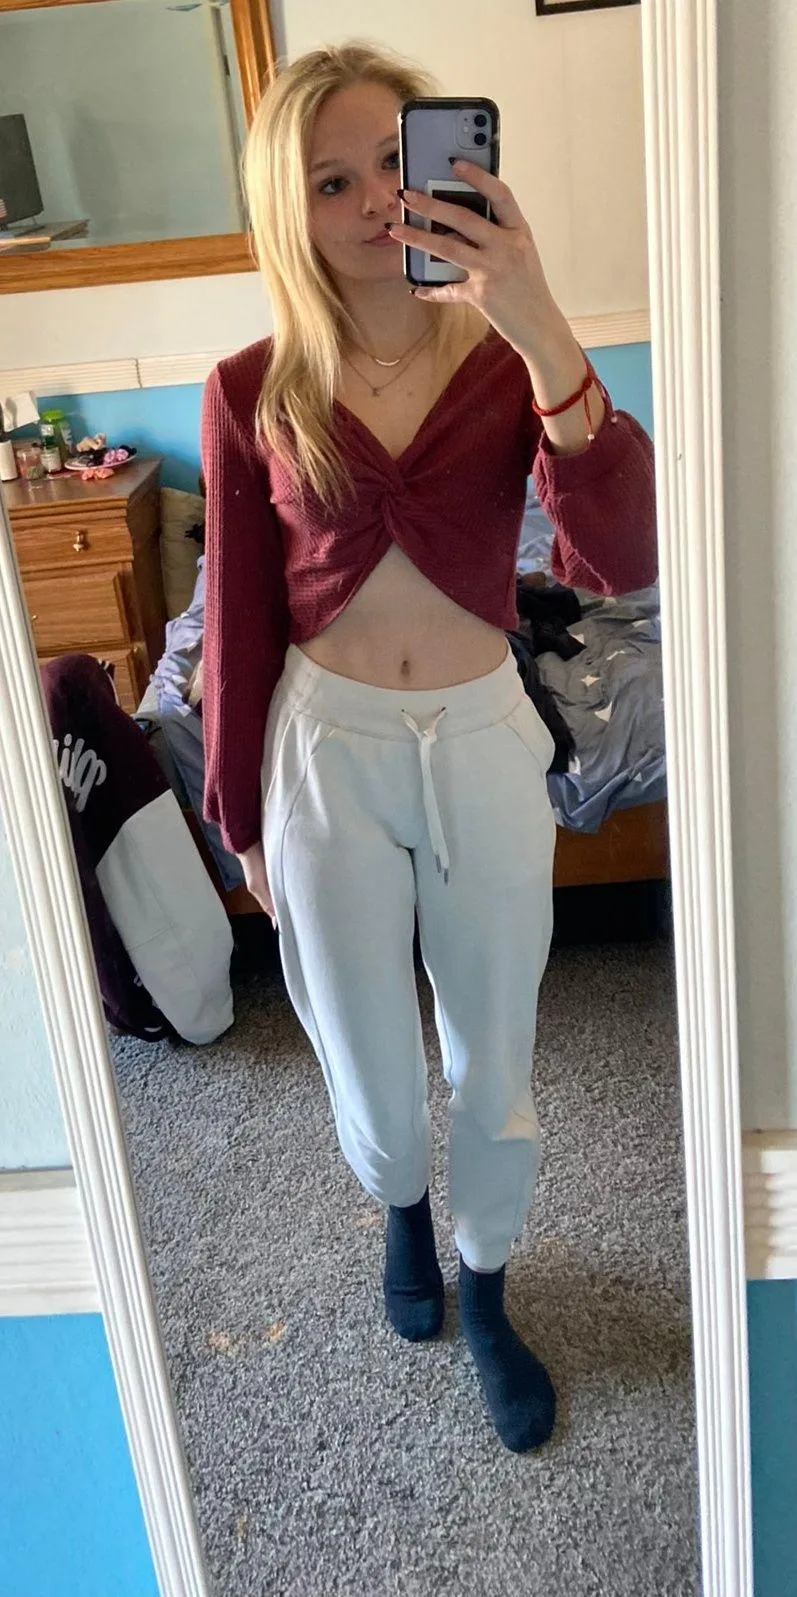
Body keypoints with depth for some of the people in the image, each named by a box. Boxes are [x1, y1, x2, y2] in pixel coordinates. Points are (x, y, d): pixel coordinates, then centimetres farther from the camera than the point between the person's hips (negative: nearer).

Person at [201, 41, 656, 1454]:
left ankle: (483, 1287, 44)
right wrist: (242, 821, 5)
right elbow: (240, 625, 0)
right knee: (368, 1067, 17)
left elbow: (623, 561, -23)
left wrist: (544, 335, -32)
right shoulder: (252, 394, -7)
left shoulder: (512, 360, -8)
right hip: (328, 753, 0)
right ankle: (401, 1210, 54)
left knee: (494, 1054, 16)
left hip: (484, 743, 0)